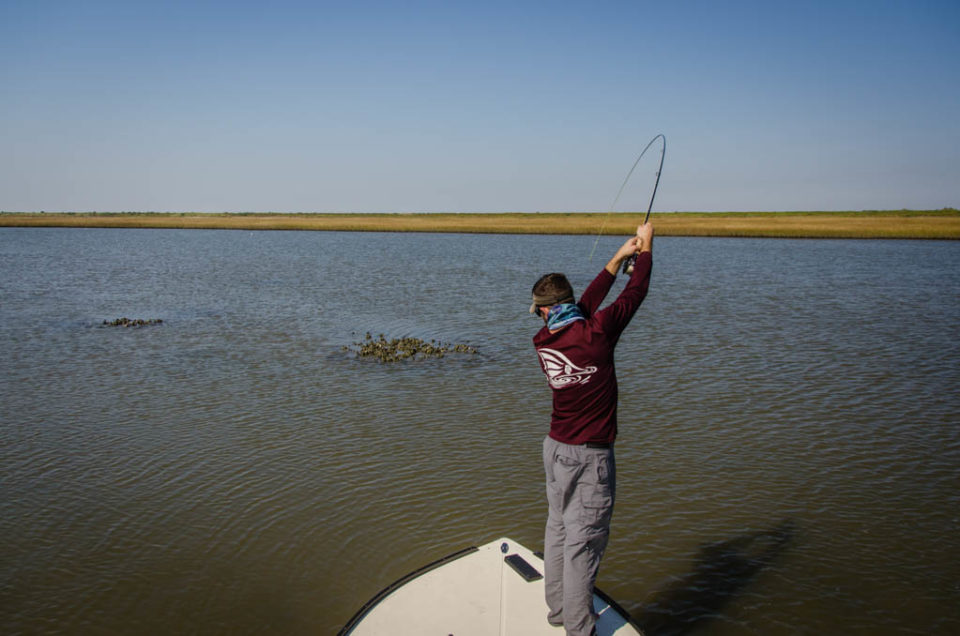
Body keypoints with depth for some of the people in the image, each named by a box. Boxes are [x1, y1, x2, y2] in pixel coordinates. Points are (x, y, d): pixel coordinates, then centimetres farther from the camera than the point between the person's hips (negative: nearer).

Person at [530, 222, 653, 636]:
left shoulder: (543, 342, -1)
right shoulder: (596, 333, -18)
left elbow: (586, 306, 12)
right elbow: (634, 294, -5)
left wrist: (618, 258, 16)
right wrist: (645, 249, 11)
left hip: (555, 447, 6)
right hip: (590, 455, -6)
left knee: (558, 529, 17)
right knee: (582, 542, 1)